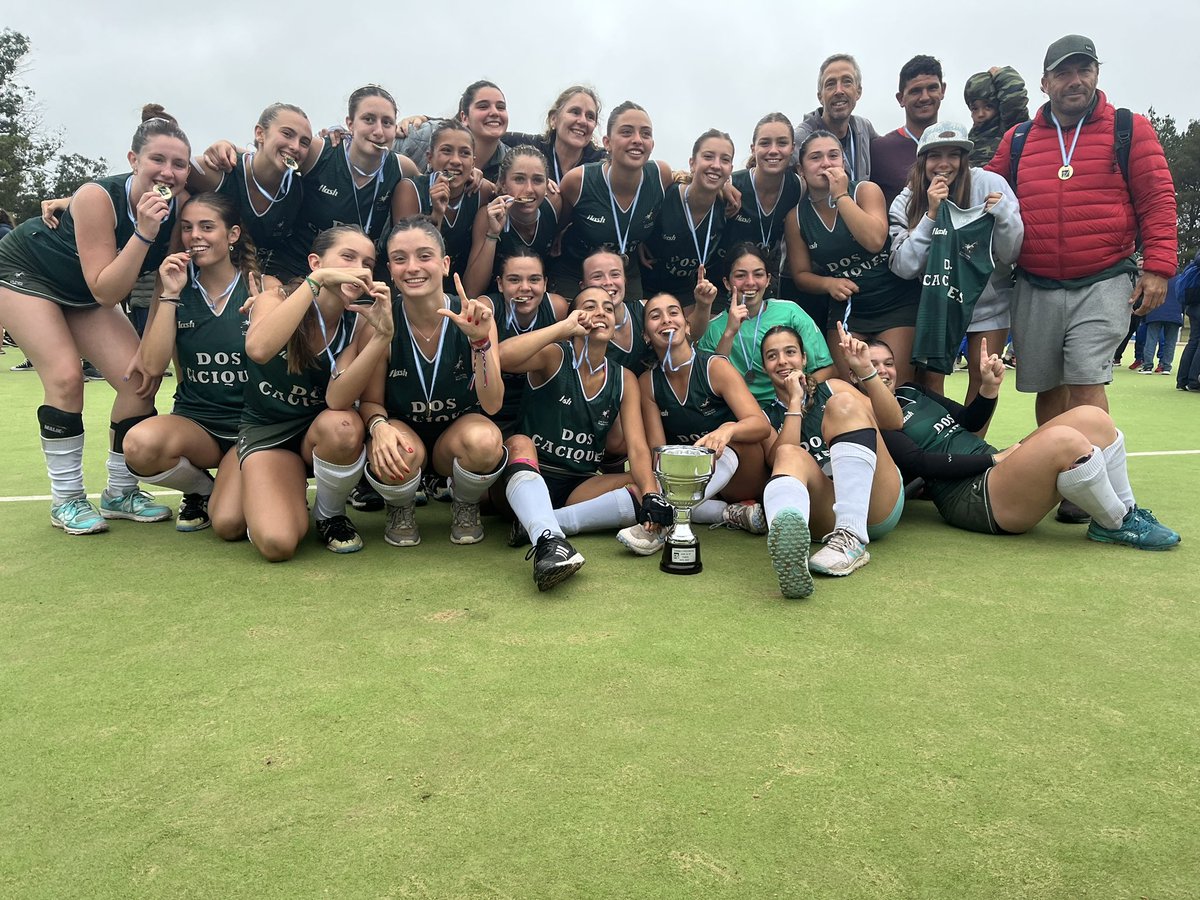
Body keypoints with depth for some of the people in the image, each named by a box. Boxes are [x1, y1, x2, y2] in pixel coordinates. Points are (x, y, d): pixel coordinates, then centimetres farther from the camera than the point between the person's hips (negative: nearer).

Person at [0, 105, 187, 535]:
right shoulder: (98, 198, -33)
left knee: (140, 380, -9)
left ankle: (120, 492, 6)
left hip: (82, 292, 5)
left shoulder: (179, 206, -19)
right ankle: (66, 499, -5)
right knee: (65, 377, -20)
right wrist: (143, 232, -42)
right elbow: (106, 291, -34)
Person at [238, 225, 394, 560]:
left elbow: (337, 400, -27)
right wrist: (316, 280, -37)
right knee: (278, 544, -27)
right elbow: (258, 350, -38)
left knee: (342, 427, -38)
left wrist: (382, 334, -36)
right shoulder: (275, 301, -11)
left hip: (320, 429, 2)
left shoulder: (357, 325, -9)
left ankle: (331, 514, -6)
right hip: (266, 430, -1)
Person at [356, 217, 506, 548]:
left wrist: (480, 339, -36)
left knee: (485, 440, -34)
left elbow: (492, 404, -22)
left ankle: (466, 507, 2)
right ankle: (400, 509, 3)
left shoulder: (474, 315, -16)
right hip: (404, 432, 0)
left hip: (457, 437, 0)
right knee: (395, 454, -36)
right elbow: (370, 401, -7)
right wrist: (379, 426, -30)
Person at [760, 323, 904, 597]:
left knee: (843, 403, -18)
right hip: (829, 517, -1)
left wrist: (866, 371, -8)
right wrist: (794, 402, -3)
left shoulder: (831, 389, 20)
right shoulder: (766, 417, 18)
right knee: (790, 455, -29)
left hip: (879, 506, 1)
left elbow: (893, 422, 4)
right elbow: (780, 460, -4)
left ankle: (852, 540, -36)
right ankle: (789, 550, -64)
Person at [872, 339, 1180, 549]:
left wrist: (989, 387, 3)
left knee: (1092, 418, -8)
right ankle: (1117, 524, -7)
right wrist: (995, 458, -14)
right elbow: (922, 463, -14)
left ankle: (1127, 511, 3)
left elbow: (967, 422, 22)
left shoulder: (909, 393, 23)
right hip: (971, 499, -9)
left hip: (996, 469, 9)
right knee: (1063, 440, -30)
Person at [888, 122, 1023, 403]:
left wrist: (1003, 214, -28)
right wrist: (931, 214, -24)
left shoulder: (989, 184, -14)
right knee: (930, 377, -3)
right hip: (936, 303, 1)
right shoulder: (906, 202, -8)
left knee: (983, 376, 2)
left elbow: (1011, 255, -10)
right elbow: (904, 267, -18)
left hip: (988, 302, 0)